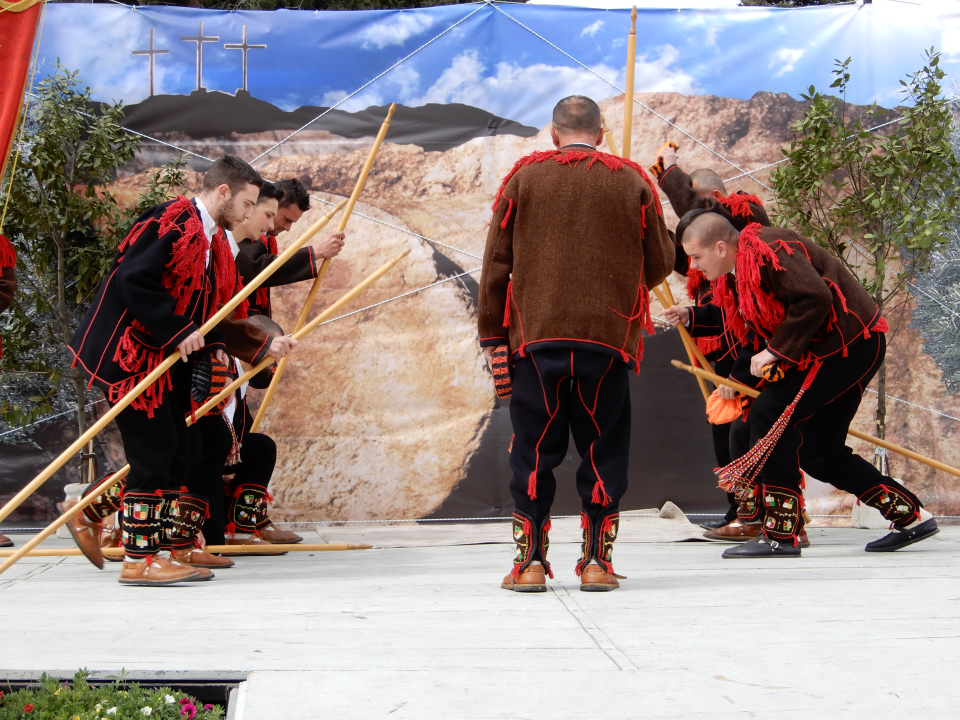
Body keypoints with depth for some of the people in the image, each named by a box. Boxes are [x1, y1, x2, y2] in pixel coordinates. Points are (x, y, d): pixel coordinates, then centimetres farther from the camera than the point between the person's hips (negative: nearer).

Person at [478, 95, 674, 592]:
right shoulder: (632, 181, 6)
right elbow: (660, 264, 11)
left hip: (536, 334, 0)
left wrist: (492, 334, 10)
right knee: (602, 451, 8)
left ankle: (530, 562, 6)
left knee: (534, 450, 6)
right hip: (608, 335, 0)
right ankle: (597, 561, 8)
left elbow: (496, 263, 5)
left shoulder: (523, 177, 6)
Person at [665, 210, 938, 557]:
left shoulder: (768, 251, -19)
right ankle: (911, 517, 21)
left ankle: (780, 535, -13)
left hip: (852, 343, -11)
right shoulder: (741, 270, 13)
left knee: (769, 415, -16)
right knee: (818, 453, 11)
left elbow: (815, 298, -29)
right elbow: (761, 332, 18)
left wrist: (775, 351, -23)